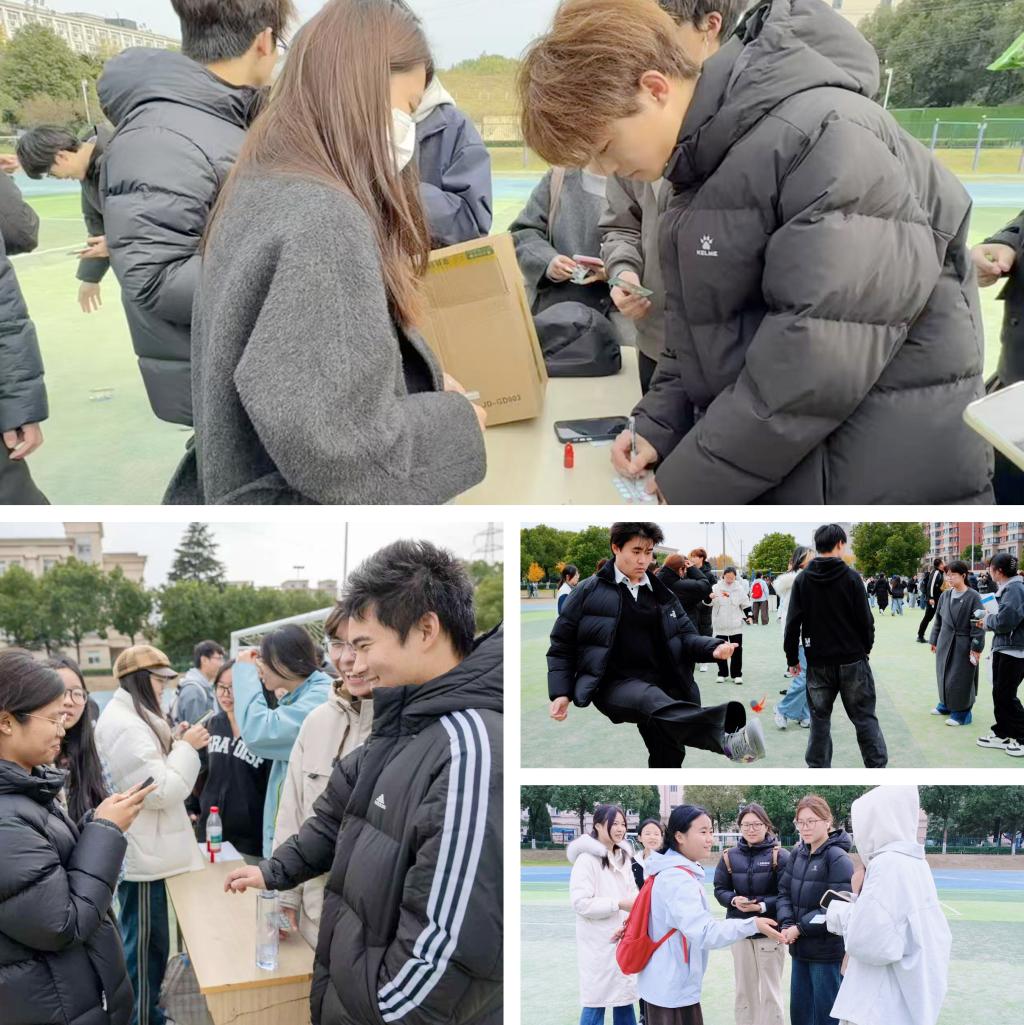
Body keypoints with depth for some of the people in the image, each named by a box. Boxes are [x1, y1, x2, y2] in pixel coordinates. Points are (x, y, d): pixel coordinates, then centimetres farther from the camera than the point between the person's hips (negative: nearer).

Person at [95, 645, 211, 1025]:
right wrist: (185, 748, -12)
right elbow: (161, 791, -21)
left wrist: (174, 745, 7)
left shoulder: (129, 719, 12)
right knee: (145, 946, 0)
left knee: (149, 944, 20)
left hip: (146, 852, 11)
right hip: (143, 857, -11)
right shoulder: (125, 726, -21)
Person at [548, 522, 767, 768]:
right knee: (654, 701, -36)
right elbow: (562, 645, 8)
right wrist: (560, 693, -4)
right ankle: (726, 739, -63)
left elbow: (685, 636, 14)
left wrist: (713, 647, -8)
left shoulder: (662, 595, 20)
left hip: (658, 681, 6)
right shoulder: (590, 591, 7)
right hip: (614, 683, -6)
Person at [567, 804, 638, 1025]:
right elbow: (580, 902, -19)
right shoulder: (587, 858, -13)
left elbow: (631, 894, 13)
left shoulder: (623, 857, 11)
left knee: (623, 996, 13)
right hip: (598, 944, -7)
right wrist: (619, 904, -21)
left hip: (623, 940, 7)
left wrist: (628, 921, -6)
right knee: (596, 1000, -1)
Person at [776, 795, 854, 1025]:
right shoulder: (797, 853, 7)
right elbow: (785, 892, 10)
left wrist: (801, 928, -15)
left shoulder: (838, 858, -13)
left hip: (828, 952, -6)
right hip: (800, 949, 7)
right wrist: (787, 925, -7)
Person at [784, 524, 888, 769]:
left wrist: (792, 658, 7)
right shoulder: (850, 577, -8)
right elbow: (865, 619, -6)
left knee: (819, 719, 10)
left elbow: (793, 623, -2)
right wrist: (866, 647, 12)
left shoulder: (802, 579, -1)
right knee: (864, 717, 5)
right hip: (852, 660, -2)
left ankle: (817, 767, 11)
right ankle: (877, 766, 3)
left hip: (818, 663, 2)